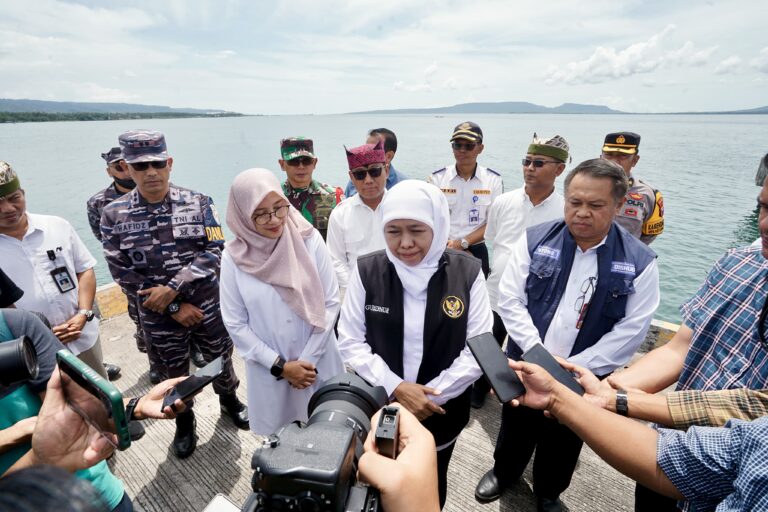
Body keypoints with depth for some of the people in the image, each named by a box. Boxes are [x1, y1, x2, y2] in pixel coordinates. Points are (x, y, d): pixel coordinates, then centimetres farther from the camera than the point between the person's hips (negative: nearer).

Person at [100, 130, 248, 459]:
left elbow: (215, 252, -13)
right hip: (158, 316, 1)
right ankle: (184, 424, 46)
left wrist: (172, 289, -22)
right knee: (174, 375, 20)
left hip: (208, 306, 0)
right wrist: (174, 307, -13)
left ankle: (230, 402, 49)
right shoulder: (113, 216, -7)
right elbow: (122, 273, -8)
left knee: (220, 361, 19)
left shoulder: (198, 203, -8)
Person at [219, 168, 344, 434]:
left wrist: (309, 359, -9)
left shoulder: (310, 241, -13)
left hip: (318, 361, 0)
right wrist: (279, 365, -8)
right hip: (270, 368, 1)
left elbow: (331, 302, -8)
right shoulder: (233, 258, -10)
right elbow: (236, 324, -5)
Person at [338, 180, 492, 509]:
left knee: (432, 487, 26)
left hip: (442, 411, 0)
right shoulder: (366, 271, -13)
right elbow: (350, 342, -10)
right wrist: (395, 387, -20)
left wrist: (432, 395, -18)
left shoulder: (467, 272, -15)